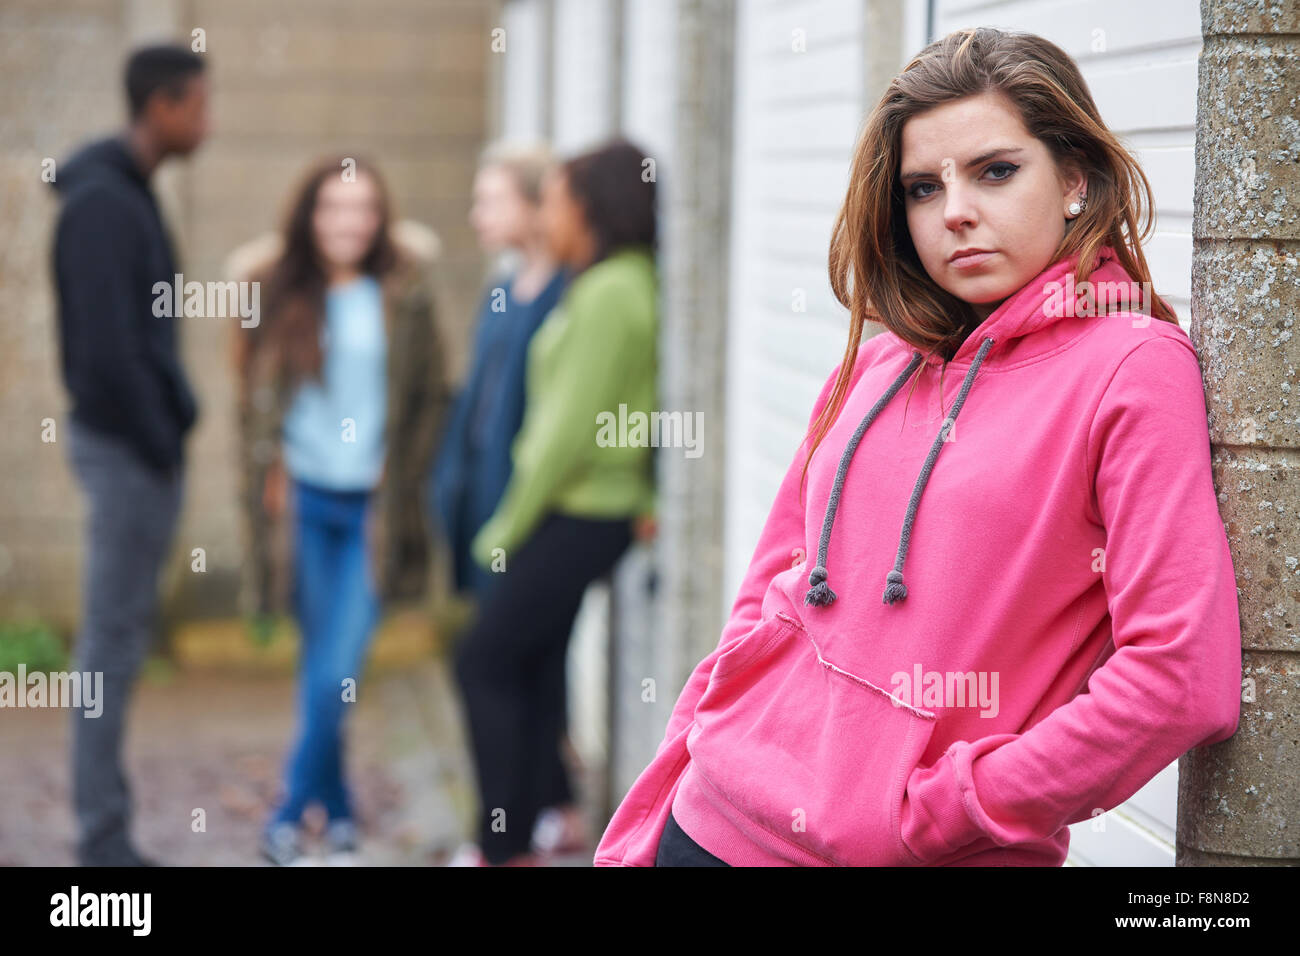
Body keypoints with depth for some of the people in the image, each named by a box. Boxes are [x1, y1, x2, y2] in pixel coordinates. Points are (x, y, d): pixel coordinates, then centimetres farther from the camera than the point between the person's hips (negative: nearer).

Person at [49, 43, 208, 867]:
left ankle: (105, 822, 19)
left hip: (143, 442, 10)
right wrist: (160, 441, -15)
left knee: (127, 630, 12)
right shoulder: (103, 203, -17)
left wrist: (171, 426, 11)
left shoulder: (129, 195, 13)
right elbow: (107, 346, -22)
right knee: (115, 638, -4)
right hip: (126, 446, -10)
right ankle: (104, 836, 1)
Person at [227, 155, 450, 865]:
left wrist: (403, 478, 1)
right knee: (320, 663, 8)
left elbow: (431, 397, 7)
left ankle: (290, 818, 1)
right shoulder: (278, 292, 4)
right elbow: (254, 391, 11)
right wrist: (270, 469, 2)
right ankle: (337, 812, 22)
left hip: (371, 506, -1)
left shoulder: (403, 294, 1)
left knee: (337, 670, -9)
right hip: (307, 499, 1)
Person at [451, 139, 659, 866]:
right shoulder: (632, 283, 11)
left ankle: (504, 843, 4)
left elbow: (572, 427, -20)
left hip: (577, 516, -9)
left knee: (487, 662, -2)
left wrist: (511, 525, -12)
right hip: (587, 511, 9)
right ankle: (520, 835, 23)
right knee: (534, 665, 14)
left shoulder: (609, 294, -18)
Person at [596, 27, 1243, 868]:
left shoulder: (1134, 369, -8)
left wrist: (926, 817, -13)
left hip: (928, 852, -5)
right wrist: (642, 831, 6)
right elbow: (768, 604, 13)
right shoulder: (874, 371, 9)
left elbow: (1179, 680, -17)